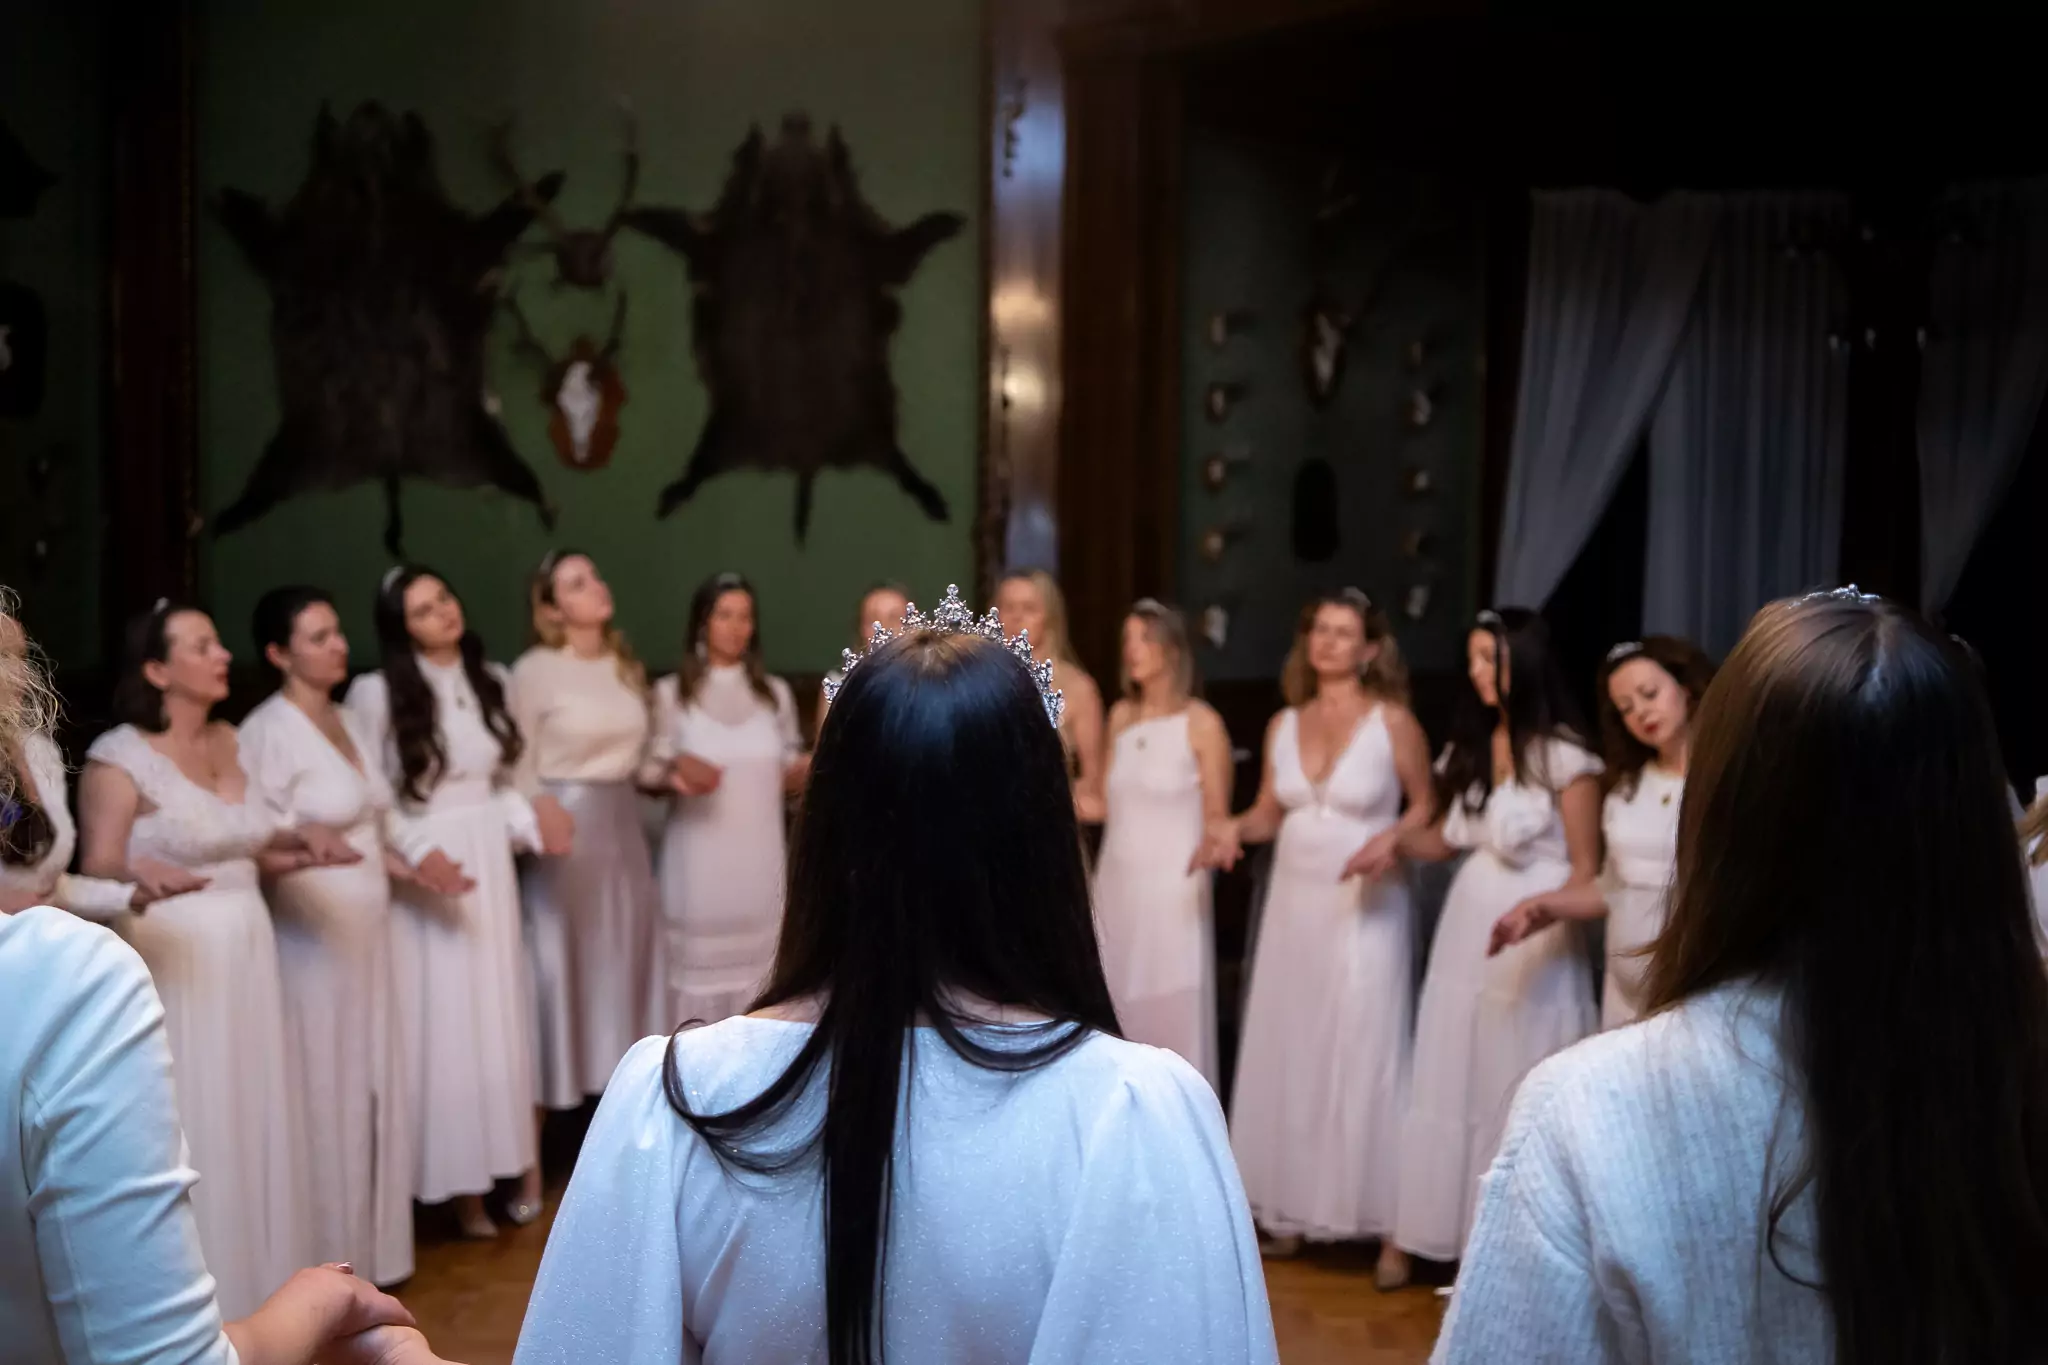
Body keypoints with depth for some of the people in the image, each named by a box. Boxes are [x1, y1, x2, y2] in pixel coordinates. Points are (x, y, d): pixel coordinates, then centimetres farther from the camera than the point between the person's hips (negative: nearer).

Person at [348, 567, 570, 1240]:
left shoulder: (491, 680, 7)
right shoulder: (377, 692, -12)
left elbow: (500, 782, 11)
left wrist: (533, 822, -6)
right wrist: (420, 854, -22)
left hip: (491, 867, 5)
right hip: (423, 873, -5)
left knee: (500, 1016, 12)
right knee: (442, 1020, 1)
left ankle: (513, 1166, 22)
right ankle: (458, 1181, 12)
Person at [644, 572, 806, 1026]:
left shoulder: (775, 693, 10)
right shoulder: (672, 693, 3)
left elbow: (787, 778, 11)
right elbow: (646, 774, 3)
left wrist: (810, 767, -11)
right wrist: (675, 774, -19)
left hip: (758, 856, 2)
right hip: (699, 856, -2)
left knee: (759, 965, 1)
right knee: (700, 964, -1)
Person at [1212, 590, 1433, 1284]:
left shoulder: (1392, 720, -6)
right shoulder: (1284, 725, 7)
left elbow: (1426, 808, 0)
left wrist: (1390, 841, -18)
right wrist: (1236, 830, -7)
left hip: (1364, 907, -5)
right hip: (1293, 903, 5)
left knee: (1366, 1055, -5)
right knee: (1291, 1051, 8)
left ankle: (1389, 1226, 1)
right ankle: (1293, 1208, 19)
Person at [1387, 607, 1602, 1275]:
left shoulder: (1564, 755, -11)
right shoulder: (1470, 745, 10)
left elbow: (1586, 868, -12)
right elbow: (1445, 837, 13)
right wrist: (1397, 839, -6)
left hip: (1534, 940, -6)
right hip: (1468, 928, 7)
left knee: (1521, 1087, 2)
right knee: (1460, 1080, 9)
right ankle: (1466, 1229, 19)